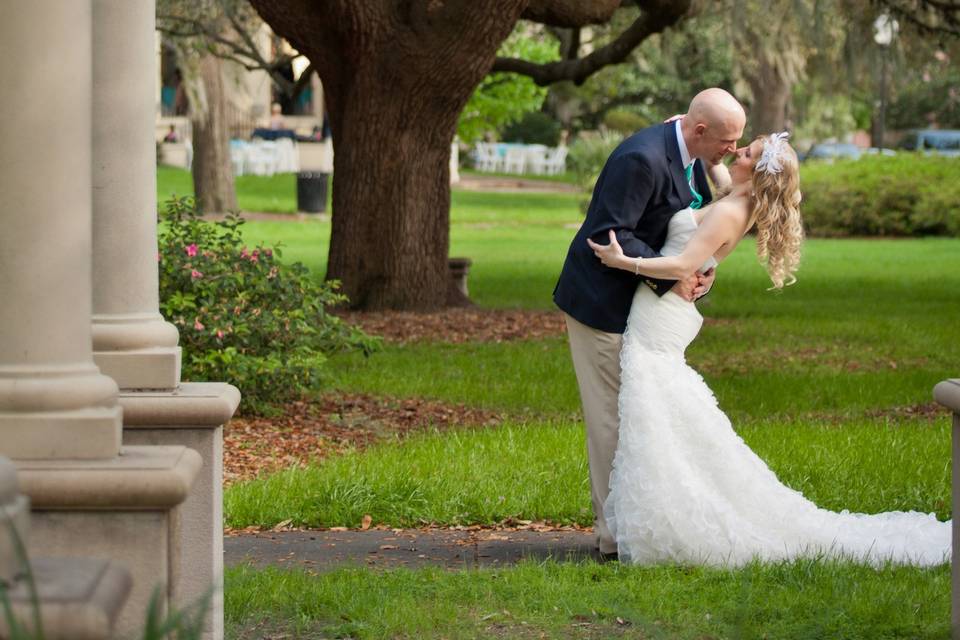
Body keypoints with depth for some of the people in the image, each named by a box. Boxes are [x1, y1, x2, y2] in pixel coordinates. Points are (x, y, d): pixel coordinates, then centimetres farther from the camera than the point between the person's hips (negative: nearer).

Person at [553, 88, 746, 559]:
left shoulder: (695, 160, 3)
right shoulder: (643, 158, -27)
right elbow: (610, 236, -28)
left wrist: (704, 269, -3)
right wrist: (669, 279, -24)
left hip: (639, 305, 10)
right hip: (603, 305, -10)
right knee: (613, 418, -4)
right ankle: (617, 535, 2)